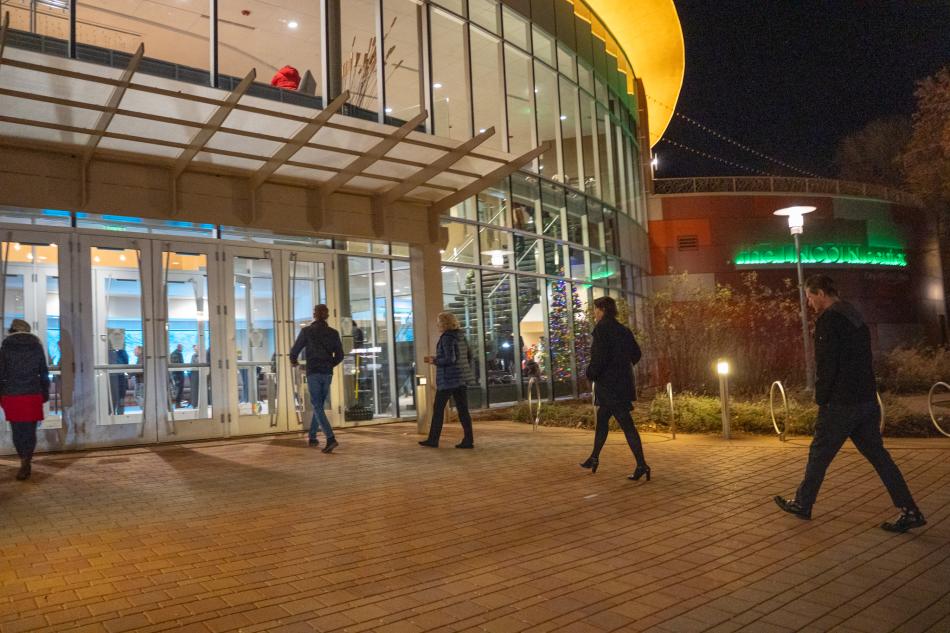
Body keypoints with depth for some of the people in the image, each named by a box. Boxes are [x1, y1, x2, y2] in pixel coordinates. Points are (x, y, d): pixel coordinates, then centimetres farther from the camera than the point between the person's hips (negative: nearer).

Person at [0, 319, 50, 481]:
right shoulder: (37, 346, 6)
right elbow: (44, 373, 8)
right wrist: (45, 394, 15)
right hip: (33, 395, 1)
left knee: (17, 431, 11)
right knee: (30, 430, 5)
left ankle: (25, 463, 14)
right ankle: (26, 463, -7)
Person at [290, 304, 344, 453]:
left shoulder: (307, 331, -3)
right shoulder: (333, 333, 5)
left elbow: (295, 350, 2)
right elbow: (340, 356, 8)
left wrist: (293, 361, 24)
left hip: (313, 373, -3)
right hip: (327, 374, 4)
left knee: (317, 407, -6)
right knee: (319, 405, 19)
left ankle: (331, 439, -21)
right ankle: (312, 437, 26)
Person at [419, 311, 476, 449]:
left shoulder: (447, 338, -14)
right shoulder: (461, 336, 10)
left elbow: (450, 359, -20)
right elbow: (469, 355, 15)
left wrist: (434, 361, -8)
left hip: (448, 378, -7)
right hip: (462, 378, 8)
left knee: (438, 409, 5)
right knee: (463, 409, 6)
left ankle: (433, 439, 12)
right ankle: (468, 440, 2)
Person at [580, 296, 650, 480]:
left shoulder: (602, 328, -13)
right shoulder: (623, 329, 11)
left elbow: (599, 356, -22)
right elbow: (636, 354, 13)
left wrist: (591, 374, -8)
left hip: (609, 384, -9)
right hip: (624, 381, 9)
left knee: (626, 423, -7)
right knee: (602, 418, 19)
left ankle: (642, 464, -7)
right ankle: (594, 458, 29)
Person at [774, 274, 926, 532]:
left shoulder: (828, 320, -14)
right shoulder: (855, 316, 15)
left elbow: (826, 365, -19)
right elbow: (862, 361, 19)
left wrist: (821, 398, -7)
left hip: (841, 404, -8)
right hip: (868, 400, 8)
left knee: (819, 454, 6)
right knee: (878, 455, 11)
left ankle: (802, 504, 19)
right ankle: (910, 511, 9)